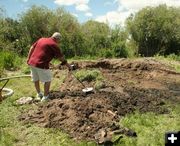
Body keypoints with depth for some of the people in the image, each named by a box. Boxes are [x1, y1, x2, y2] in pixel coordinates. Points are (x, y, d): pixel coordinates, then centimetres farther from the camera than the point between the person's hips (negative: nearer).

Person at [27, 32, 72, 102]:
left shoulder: (41, 39, 13)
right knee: (47, 80, 8)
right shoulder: (53, 44, -7)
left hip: (32, 62, 8)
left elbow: (32, 48, 14)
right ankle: (45, 97, 16)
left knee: (36, 79, 21)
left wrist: (29, 59, 19)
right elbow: (61, 57, -2)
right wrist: (67, 65, 9)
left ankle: (39, 94, 39)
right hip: (41, 64, -8)